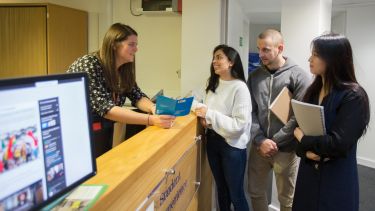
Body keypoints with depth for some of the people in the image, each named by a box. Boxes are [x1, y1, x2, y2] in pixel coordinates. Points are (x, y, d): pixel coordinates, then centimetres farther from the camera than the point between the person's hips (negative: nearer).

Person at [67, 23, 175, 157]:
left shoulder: (124, 69, -1)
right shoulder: (89, 65, -23)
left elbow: (137, 96, -2)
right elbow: (104, 107, -32)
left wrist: (154, 109, -25)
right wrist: (151, 120, -40)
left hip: (103, 128, 7)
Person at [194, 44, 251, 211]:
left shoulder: (240, 87, -16)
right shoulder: (213, 84, 6)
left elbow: (240, 124, -23)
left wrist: (210, 114, -24)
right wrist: (205, 119, -4)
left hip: (232, 145, -6)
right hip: (212, 141, 7)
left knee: (236, 194, 7)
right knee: (221, 189, 22)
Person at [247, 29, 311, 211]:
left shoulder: (298, 76, -7)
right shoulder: (254, 76, 5)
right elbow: (250, 112, 1)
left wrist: (274, 141, -14)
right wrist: (260, 140, -12)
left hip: (285, 148, -4)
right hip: (258, 146, 4)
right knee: (255, 192, 17)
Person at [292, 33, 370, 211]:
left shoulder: (354, 96, -14)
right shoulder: (313, 90, 5)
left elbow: (338, 143, -22)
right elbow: (299, 128, 1)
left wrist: (304, 140, -10)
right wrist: (306, 151, -18)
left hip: (337, 179, -6)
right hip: (308, 174, 6)